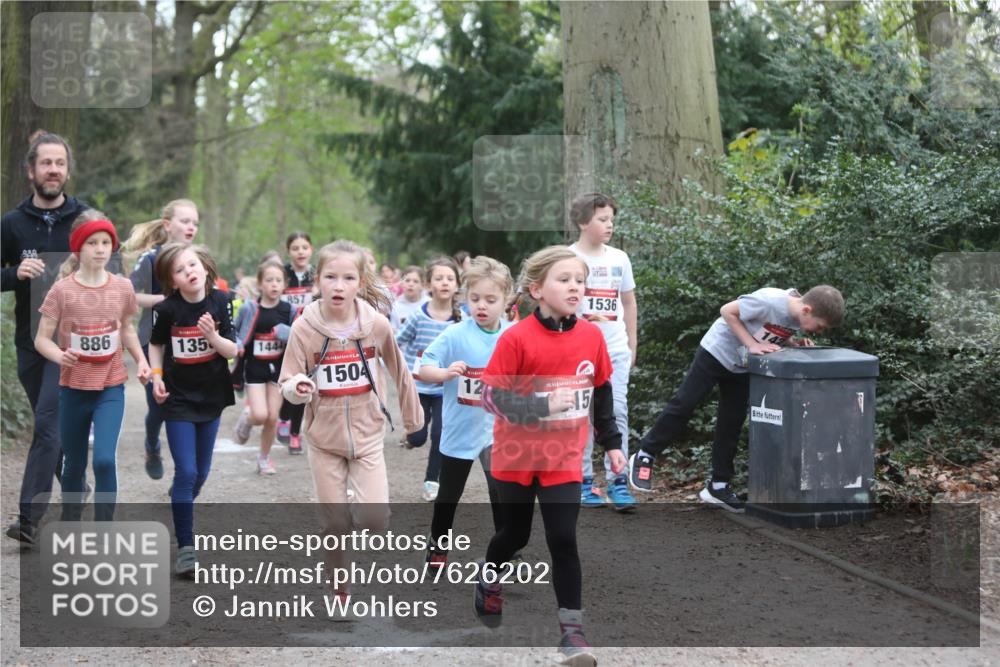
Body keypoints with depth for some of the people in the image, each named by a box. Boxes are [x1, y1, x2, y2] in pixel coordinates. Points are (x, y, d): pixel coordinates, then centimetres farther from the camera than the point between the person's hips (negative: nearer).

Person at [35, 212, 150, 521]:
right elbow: (42, 339, -8)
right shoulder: (62, 290, -10)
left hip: (111, 388, 0)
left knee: (105, 460, -15)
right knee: (74, 464, 13)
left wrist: (141, 360, -1)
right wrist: (60, 356, -29)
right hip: (73, 388, 0)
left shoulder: (122, 287, -3)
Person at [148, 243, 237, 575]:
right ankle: (186, 547, -7)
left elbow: (232, 351, -7)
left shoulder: (219, 302, -8)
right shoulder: (167, 310, -13)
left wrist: (212, 336, -25)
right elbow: (156, 345, 5)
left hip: (212, 397, 3)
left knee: (201, 472, 14)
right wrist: (156, 376, -9)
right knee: (186, 472, -11)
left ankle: (180, 510, 42)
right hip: (178, 400, -3)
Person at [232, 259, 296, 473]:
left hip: (278, 367, 2)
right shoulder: (249, 309, -9)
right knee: (260, 415, -15)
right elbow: (233, 333, -1)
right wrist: (236, 346, -19)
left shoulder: (289, 310, -2)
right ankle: (247, 416, 22)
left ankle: (264, 458, 24)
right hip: (255, 368, -2)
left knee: (272, 418, 3)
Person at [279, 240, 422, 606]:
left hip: (367, 434, 1)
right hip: (324, 438, 0)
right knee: (335, 522, 4)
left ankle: (355, 531, 23)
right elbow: (287, 384, -7)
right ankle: (340, 591, 25)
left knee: (377, 517, -12)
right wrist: (299, 387, -30)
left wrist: (412, 414, 15)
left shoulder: (377, 324, -9)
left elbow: (398, 370, 6)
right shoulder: (304, 328, -12)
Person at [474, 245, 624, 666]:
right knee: (516, 534, 15)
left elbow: (602, 392, 8)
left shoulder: (591, 336, -4)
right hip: (516, 457, -2)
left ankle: (572, 628, 2)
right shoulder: (516, 339, -18)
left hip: (564, 459, 2)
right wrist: (544, 405, -30)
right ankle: (488, 579, 46)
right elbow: (492, 397, -18)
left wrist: (611, 443, 11)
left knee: (563, 540, -5)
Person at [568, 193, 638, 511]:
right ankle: (584, 480, 12)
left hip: (616, 350, 3)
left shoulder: (619, 258, 8)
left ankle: (618, 482, 0)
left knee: (617, 410, -4)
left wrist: (632, 344, 13)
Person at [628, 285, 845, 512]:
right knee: (684, 405, -4)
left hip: (742, 366, 7)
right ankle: (644, 456, 11)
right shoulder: (769, 301, -33)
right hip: (717, 351, -7)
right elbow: (727, 311, -22)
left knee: (731, 424, 9)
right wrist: (752, 344, -27)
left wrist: (795, 344, -14)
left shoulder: (800, 315, -12)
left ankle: (719, 487, 17)